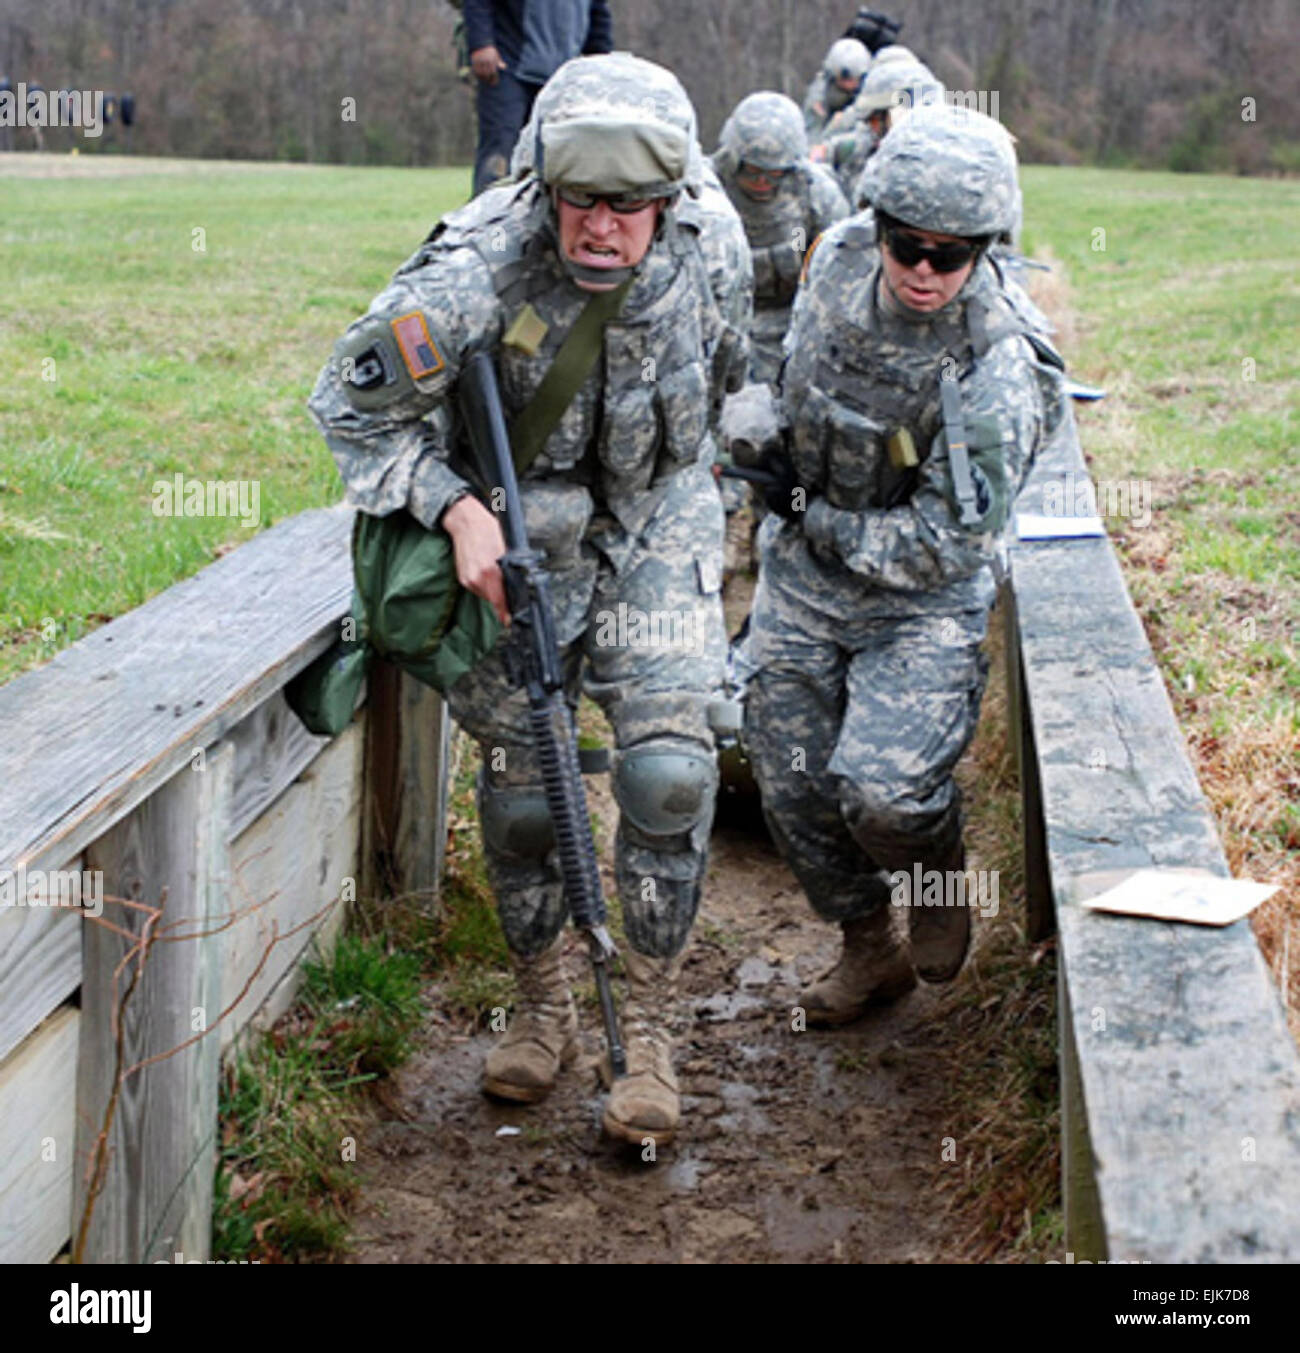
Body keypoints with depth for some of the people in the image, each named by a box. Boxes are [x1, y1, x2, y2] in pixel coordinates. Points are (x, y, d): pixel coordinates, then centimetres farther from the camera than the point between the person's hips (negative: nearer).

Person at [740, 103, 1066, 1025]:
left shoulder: (995, 379, -26)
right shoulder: (841, 258, -9)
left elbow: (937, 549, -23)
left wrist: (813, 517, -16)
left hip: (922, 604, -5)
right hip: (800, 581, 6)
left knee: (879, 790, -23)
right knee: (794, 791, 7)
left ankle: (938, 872, 12)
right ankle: (872, 949, 30)